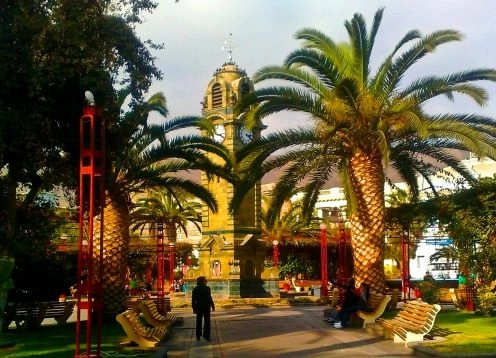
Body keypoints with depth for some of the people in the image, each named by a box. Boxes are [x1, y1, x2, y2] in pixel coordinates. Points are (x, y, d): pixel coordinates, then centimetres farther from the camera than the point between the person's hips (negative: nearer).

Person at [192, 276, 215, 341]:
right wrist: (212, 306, -9)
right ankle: (206, 335, -2)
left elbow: (193, 299, 5)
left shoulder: (195, 289, 4)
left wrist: (194, 308, 10)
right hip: (206, 307, -5)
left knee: (199, 322, 13)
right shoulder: (207, 288, -12)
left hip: (198, 307, 5)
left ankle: (198, 336, 15)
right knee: (207, 321, 3)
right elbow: (209, 298, -16)